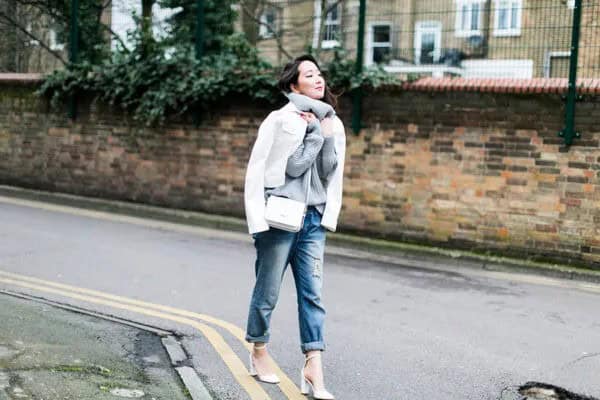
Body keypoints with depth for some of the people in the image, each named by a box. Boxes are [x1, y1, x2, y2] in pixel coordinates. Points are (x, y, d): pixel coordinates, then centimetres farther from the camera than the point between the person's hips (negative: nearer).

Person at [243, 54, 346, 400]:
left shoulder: (333, 124, 9)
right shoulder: (280, 120, -8)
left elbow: (333, 174, 7)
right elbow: (293, 167, -15)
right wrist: (317, 133, -13)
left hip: (313, 219, 5)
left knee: (312, 293, 0)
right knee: (268, 292, 7)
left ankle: (313, 370, 1)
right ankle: (259, 354, 28)